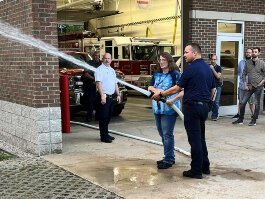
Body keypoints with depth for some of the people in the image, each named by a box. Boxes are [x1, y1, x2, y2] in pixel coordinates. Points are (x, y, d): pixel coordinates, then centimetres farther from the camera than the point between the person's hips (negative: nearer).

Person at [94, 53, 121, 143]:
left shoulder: (112, 70, 19)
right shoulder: (100, 70, -8)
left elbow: (115, 83, 25)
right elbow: (98, 83, -18)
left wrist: (118, 95, 20)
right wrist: (102, 96, -26)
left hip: (111, 96, 8)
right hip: (104, 96, -8)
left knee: (108, 116, 13)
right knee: (103, 117, -7)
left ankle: (106, 134, 23)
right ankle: (103, 136, -4)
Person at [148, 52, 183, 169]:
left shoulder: (175, 74, -8)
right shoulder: (156, 75, 13)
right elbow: (150, 87, 13)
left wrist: (173, 100, -25)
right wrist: (156, 90, -8)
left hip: (169, 109, -7)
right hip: (157, 108, 8)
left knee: (167, 134, -6)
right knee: (162, 133, 14)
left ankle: (168, 160, 3)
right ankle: (169, 157, 27)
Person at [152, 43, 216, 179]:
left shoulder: (191, 68, -14)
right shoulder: (208, 68, 10)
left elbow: (177, 89, -11)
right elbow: (213, 90, 15)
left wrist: (160, 94, 0)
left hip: (192, 106, -8)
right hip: (204, 106, 8)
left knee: (194, 139, -1)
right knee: (200, 137, 18)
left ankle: (196, 170, 6)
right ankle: (205, 166, 24)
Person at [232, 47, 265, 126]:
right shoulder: (248, 62, 5)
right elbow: (244, 74, 8)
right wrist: (245, 84, 1)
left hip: (258, 87, -3)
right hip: (249, 86, 3)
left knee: (257, 103, 3)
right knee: (243, 102, 0)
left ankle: (254, 120, 12)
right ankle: (240, 119, 11)